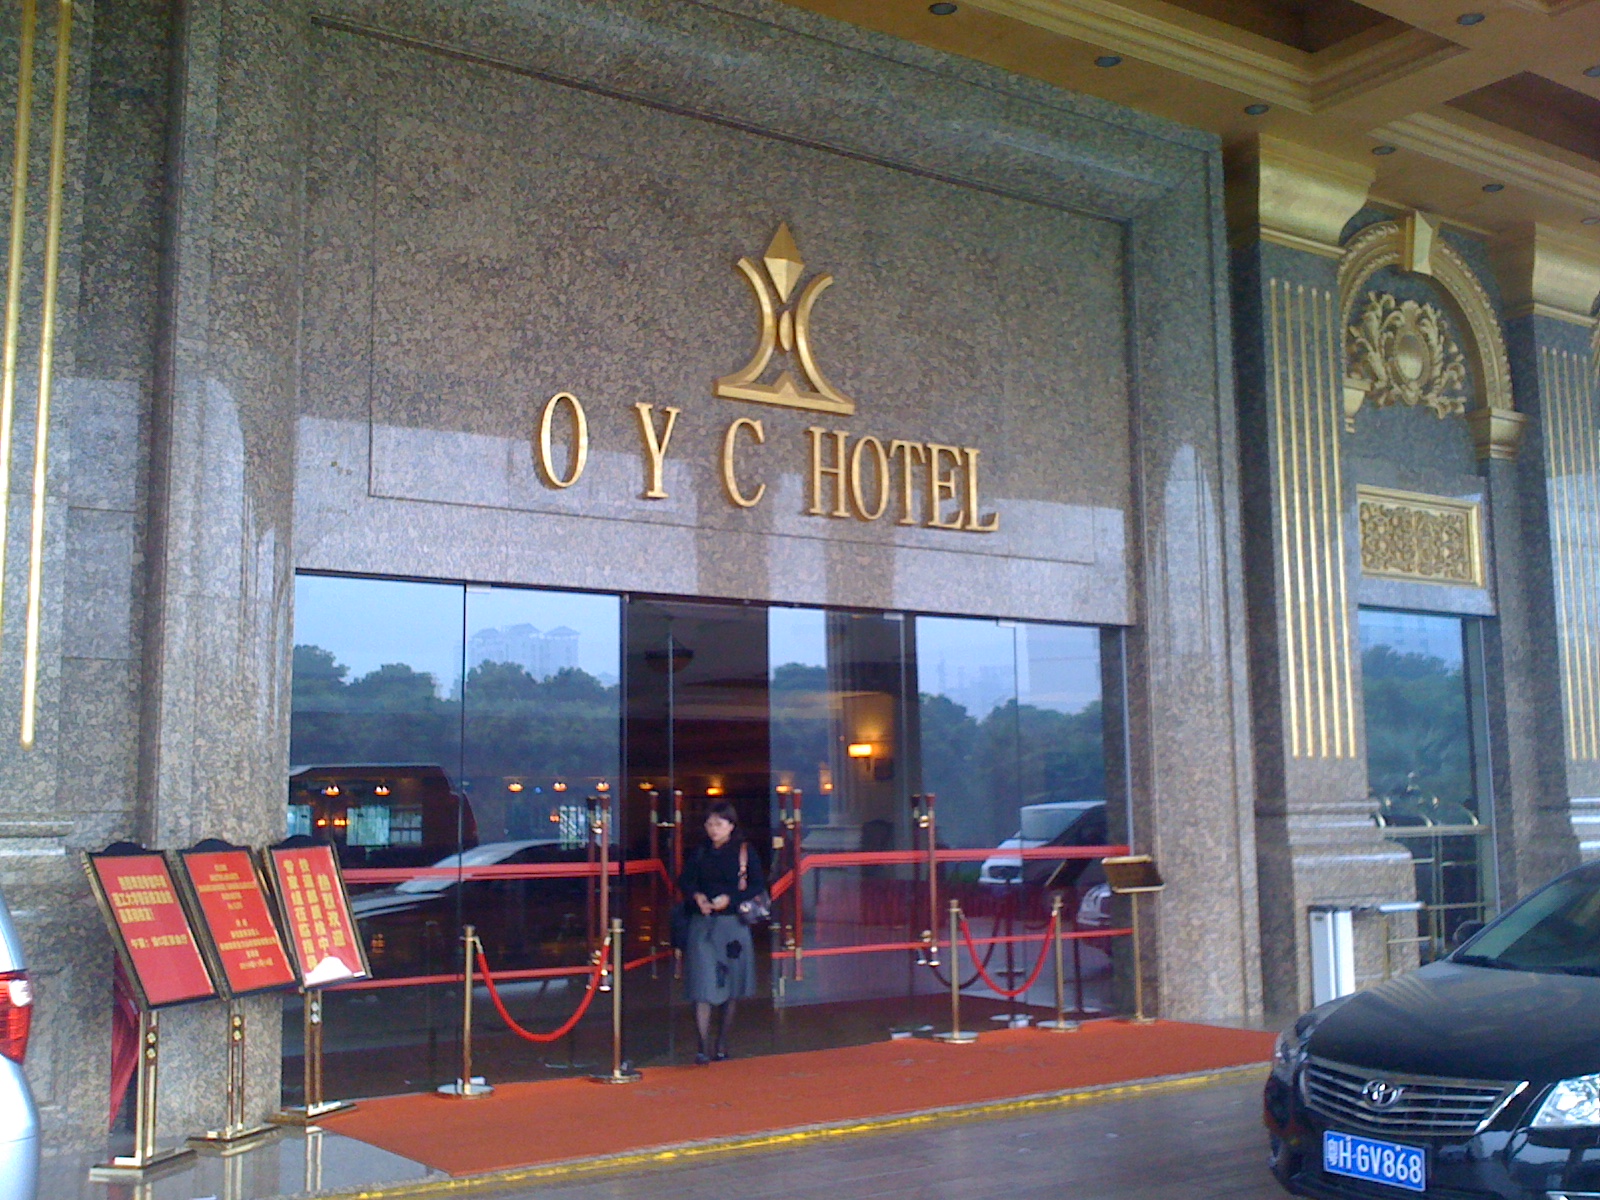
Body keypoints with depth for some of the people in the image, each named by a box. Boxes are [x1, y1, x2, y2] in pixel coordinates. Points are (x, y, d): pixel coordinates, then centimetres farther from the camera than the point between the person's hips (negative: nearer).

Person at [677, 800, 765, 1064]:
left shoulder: (746, 852, 0)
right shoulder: (700, 853, 8)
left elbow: (758, 885, -3)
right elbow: (685, 882, 9)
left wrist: (730, 898, -15)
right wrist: (696, 896, -11)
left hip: (733, 923, -1)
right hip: (702, 925, 1)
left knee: (730, 987, 8)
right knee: (702, 984, -10)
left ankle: (722, 1045, 20)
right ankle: (704, 1047, -12)